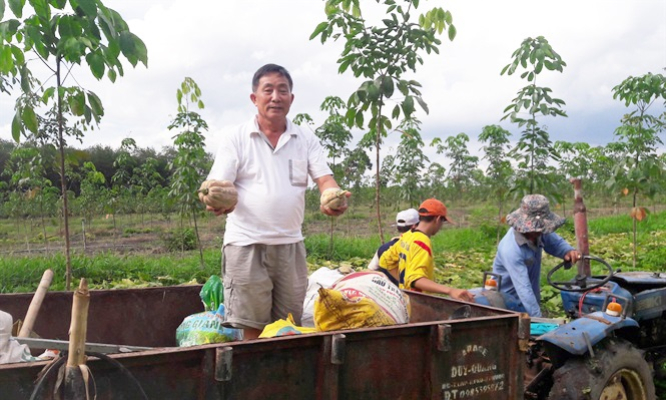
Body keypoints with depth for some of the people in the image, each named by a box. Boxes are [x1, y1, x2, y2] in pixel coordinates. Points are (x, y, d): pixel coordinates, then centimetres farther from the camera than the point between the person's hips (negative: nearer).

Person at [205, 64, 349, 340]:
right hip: (246, 244, -3)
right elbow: (219, 184, -4)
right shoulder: (235, 137, 3)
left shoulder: (306, 140, 11)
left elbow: (324, 178, 1)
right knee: (252, 327, -2)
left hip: (290, 243, 3)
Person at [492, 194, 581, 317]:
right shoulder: (511, 250, -35)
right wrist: (538, 319, -38)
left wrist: (568, 251, -24)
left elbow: (555, 242, 0)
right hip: (510, 301, -7)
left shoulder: (537, 231, -16)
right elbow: (523, 288, -37)